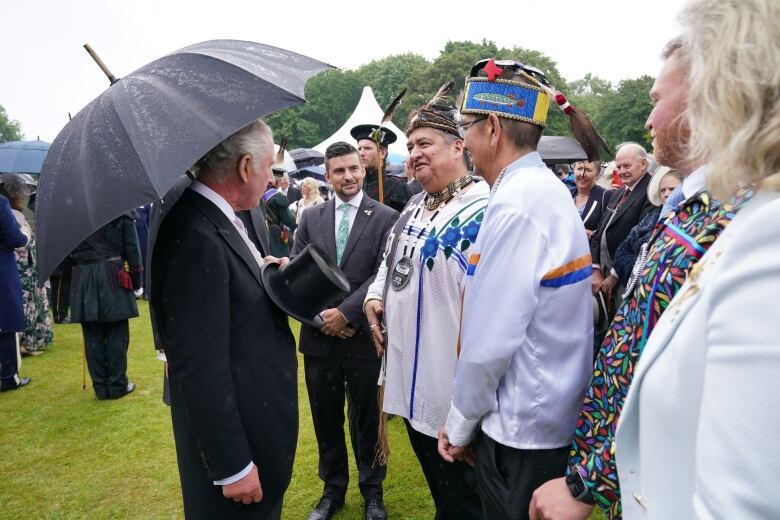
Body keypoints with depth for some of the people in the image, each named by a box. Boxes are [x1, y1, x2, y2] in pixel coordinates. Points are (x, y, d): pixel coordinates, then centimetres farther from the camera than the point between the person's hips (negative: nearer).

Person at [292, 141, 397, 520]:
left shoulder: (385, 218, -4)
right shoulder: (311, 218, 7)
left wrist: (345, 312, -16)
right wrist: (319, 314, -9)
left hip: (364, 337, -3)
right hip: (320, 336, 3)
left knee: (368, 419, 12)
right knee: (326, 421, 15)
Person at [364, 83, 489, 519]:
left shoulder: (481, 210, -20)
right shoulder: (415, 207, 10)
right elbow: (393, 261, 24)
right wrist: (375, 295, 3)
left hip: (451, 386, -8)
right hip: (409, 375, 9)